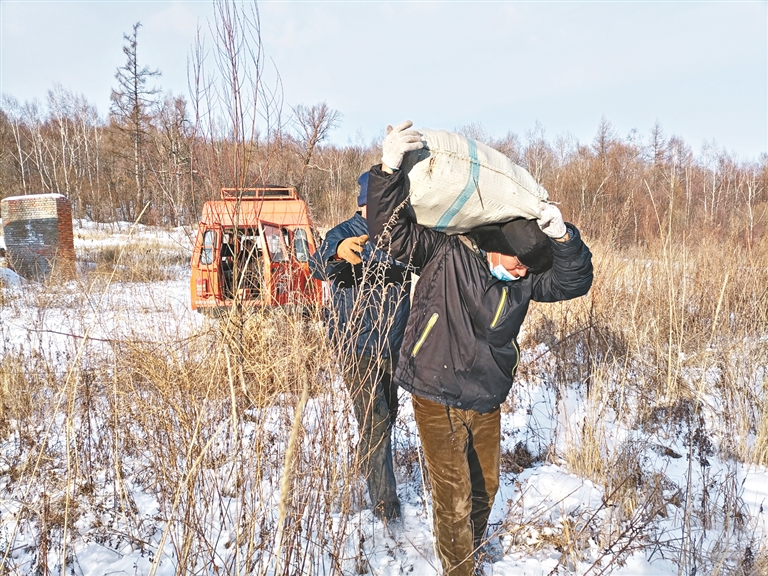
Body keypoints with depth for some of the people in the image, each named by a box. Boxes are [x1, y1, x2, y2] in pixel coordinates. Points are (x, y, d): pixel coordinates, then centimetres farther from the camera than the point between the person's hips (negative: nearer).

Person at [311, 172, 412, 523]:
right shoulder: (345, 234, -15)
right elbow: (319, 267, -33)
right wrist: (338, 251, -57)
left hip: (395, 346, 6)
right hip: (359, 348, -5)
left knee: (389, 415, 21)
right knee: (375, 424, -5)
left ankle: (370, 463, 47)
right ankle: (385, 501, 10)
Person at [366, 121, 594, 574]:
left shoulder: (524, 278, -1)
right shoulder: (445, 251, -16)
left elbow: (574, 282, -6)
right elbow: (391, 230, -20)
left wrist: (562, 237, -23)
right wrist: (390, 168, -32)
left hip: (487, 402, 6)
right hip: (438, 401, -5)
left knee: (486, 487, 23)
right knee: (454, 497, 2)